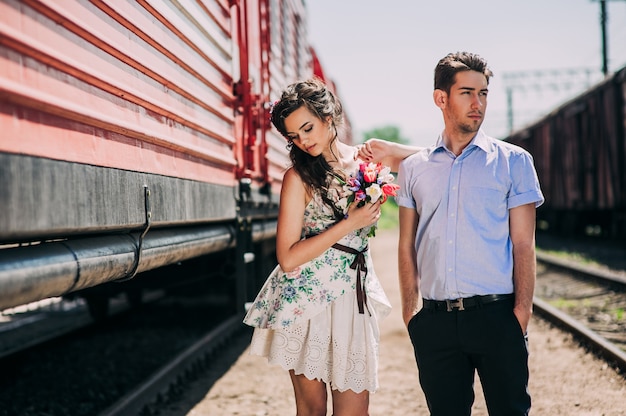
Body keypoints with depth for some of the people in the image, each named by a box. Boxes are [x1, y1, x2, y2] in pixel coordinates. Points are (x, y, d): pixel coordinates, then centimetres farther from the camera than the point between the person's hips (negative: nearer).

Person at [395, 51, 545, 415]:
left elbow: (523, 245, -1)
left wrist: (521, 315, -9)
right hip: (434, 320, 2)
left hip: (496, 316, -2)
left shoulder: (513, 161, 4)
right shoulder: (413, 168, 11)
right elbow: (407, 246, 12)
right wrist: (410, 312, 4)